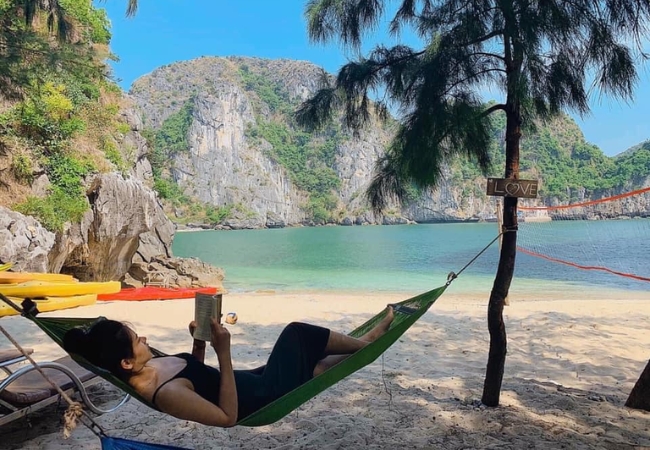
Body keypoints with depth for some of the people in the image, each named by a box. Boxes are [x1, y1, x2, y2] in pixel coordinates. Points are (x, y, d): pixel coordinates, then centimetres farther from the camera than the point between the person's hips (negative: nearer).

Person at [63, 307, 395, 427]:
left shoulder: (150, 366, -4)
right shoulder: (164, 393, -33)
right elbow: (228, 417, -30)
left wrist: (199, 343, -5)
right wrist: (224, 353, -35)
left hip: (253, 380, 8)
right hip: (263, 399, -8)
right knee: (297, 333, -4)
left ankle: (360, 348, 39)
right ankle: (364, 342, 18)